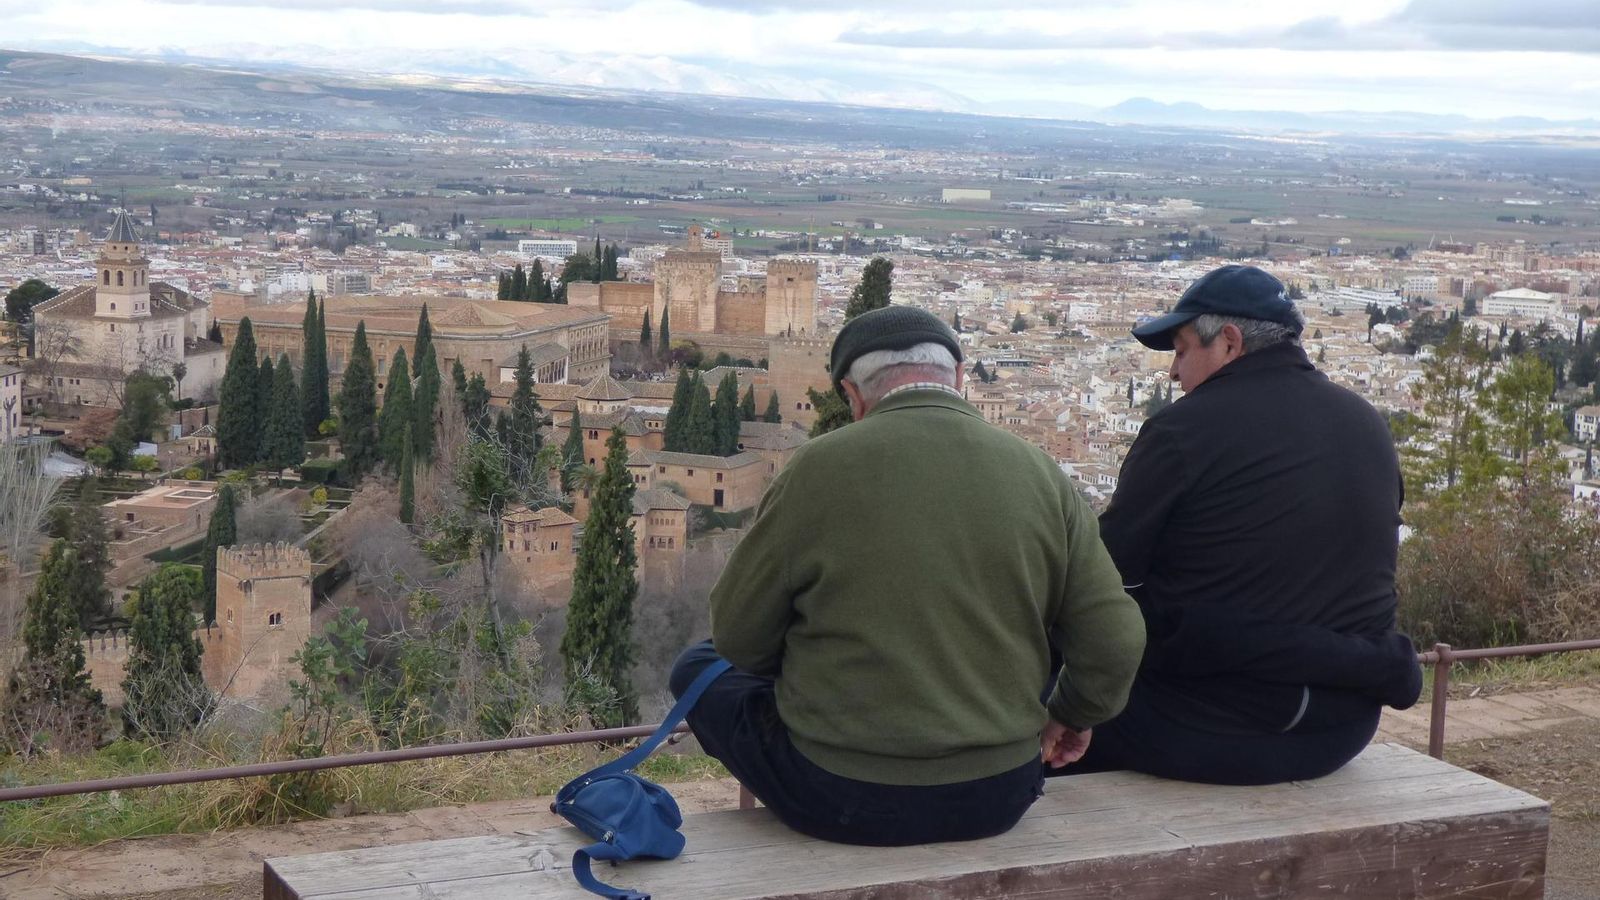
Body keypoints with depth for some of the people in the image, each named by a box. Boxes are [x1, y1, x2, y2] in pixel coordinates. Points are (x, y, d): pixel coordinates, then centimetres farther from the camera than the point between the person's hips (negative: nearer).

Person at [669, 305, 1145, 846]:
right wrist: (1072, 715, 18)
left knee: (698, 669, 22)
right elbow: (1117, 639, -2)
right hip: (997, 800, 4)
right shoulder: (1041, 474, -4)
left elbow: (738, 635, -3)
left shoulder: (821, 467, -12)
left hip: (842, 801, -4)